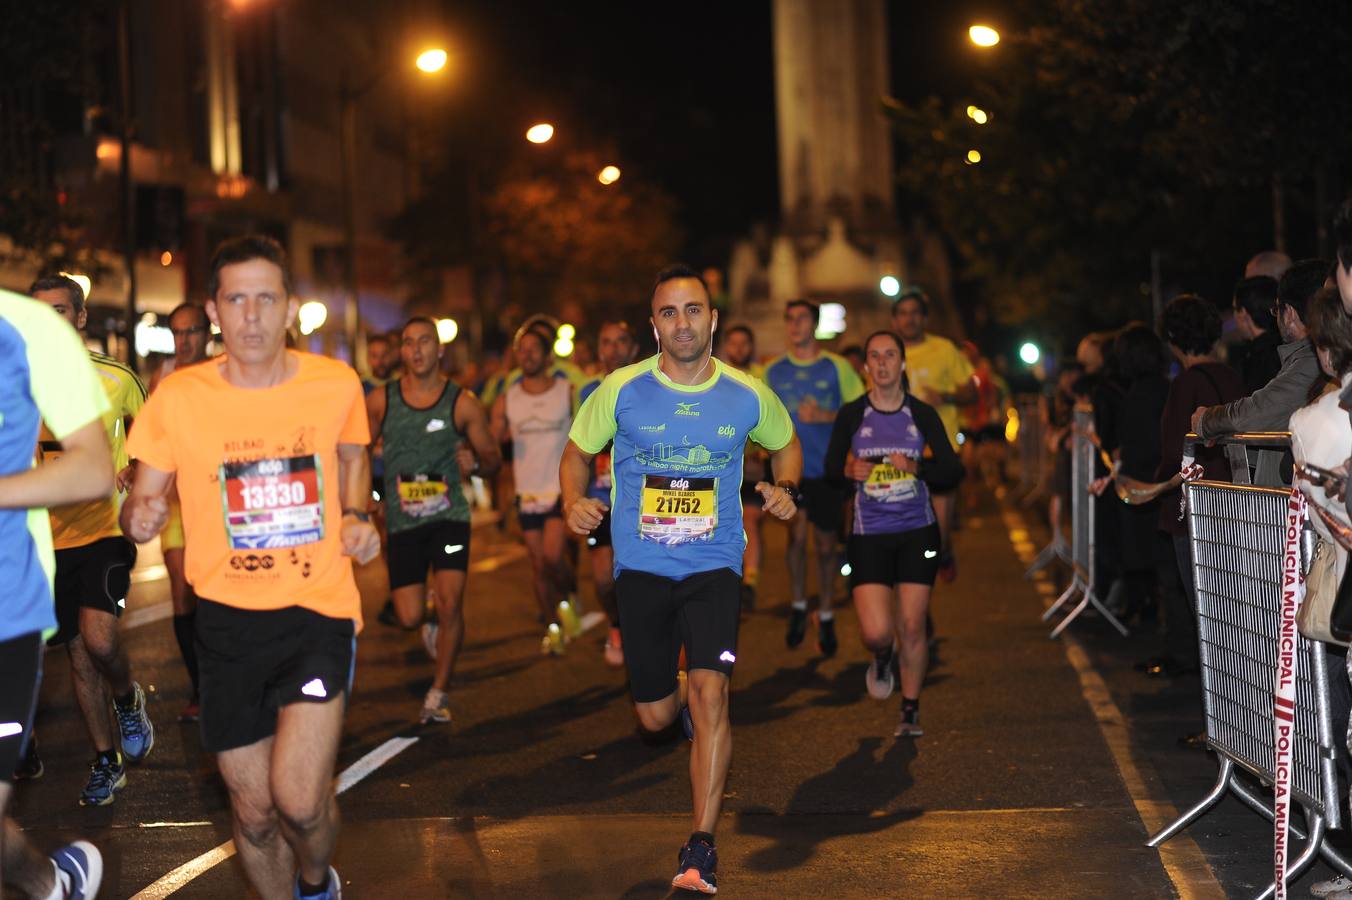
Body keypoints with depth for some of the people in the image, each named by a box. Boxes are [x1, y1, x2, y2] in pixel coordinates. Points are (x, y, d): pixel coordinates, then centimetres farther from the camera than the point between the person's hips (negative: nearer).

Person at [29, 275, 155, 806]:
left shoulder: (115, 378, -3)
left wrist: (133, 471, -6)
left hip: (104, 527, -3)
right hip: (50, 535, 3)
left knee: (97, 637, -21)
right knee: (78, 653, 9)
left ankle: (127, 699, 11)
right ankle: (107, 763, 22)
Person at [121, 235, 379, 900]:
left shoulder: (336, 384, -4)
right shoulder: (178, 397, -7)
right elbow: (139, 504, 2)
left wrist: (356, 516, 0)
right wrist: (140, 516, -22)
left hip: (319, 609, -1)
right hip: (228, 616, 1)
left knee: (299, 800, -16)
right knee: (254, 813, 7)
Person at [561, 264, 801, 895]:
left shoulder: (748, 396, -3)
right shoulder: (623, 389, -6)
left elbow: (785, 444, 18)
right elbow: (577, 452, 7)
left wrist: (785, 488, -3)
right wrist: (574, 503, -13)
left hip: (714, 564, -1)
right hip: (641, 566, 1)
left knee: (710, 690, -19)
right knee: (655, 716, 6)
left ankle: (701, 847, -11)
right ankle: (683, 701, 48)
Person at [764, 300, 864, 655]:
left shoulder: (836, 367, 0)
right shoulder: (773, 371, 5)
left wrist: (825, 416, -16)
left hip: (828, 467, 0)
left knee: (826, 543, 7)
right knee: (796, 532, -16)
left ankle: (826, 618, 23)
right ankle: (798, 606, 5)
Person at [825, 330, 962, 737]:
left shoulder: (922, 414, -1)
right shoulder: (851, 415, -1)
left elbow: (953, 471, -1)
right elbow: (831, 465, 9)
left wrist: (917, 468, -20)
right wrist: (849, 470, -14)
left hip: (917, 531, 1)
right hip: (869, 535, 0)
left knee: (911, 628, 2)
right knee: (875, 632, -12)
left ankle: (910, 711, 22)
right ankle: (882, 660, 27)